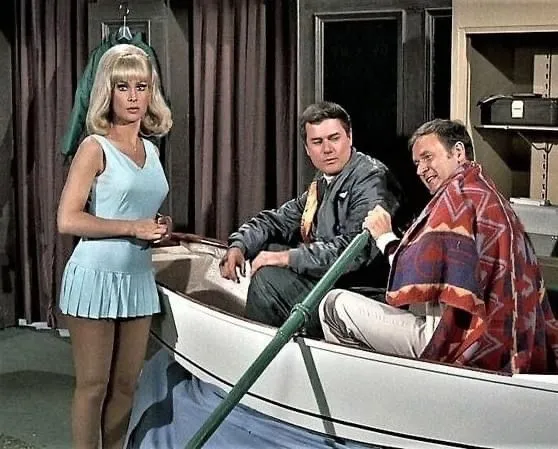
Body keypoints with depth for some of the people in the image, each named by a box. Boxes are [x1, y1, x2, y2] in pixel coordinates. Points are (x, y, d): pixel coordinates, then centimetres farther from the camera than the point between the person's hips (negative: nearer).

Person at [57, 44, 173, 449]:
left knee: (126, 384, 11)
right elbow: (68, 220, -16)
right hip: (96, 275, -6)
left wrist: (160, 227, 4)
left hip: (138, 277, 6)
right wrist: (132, 227, -17)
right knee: (93, 385, 1)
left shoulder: (151, 150, 12)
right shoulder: (95, 148, -8)